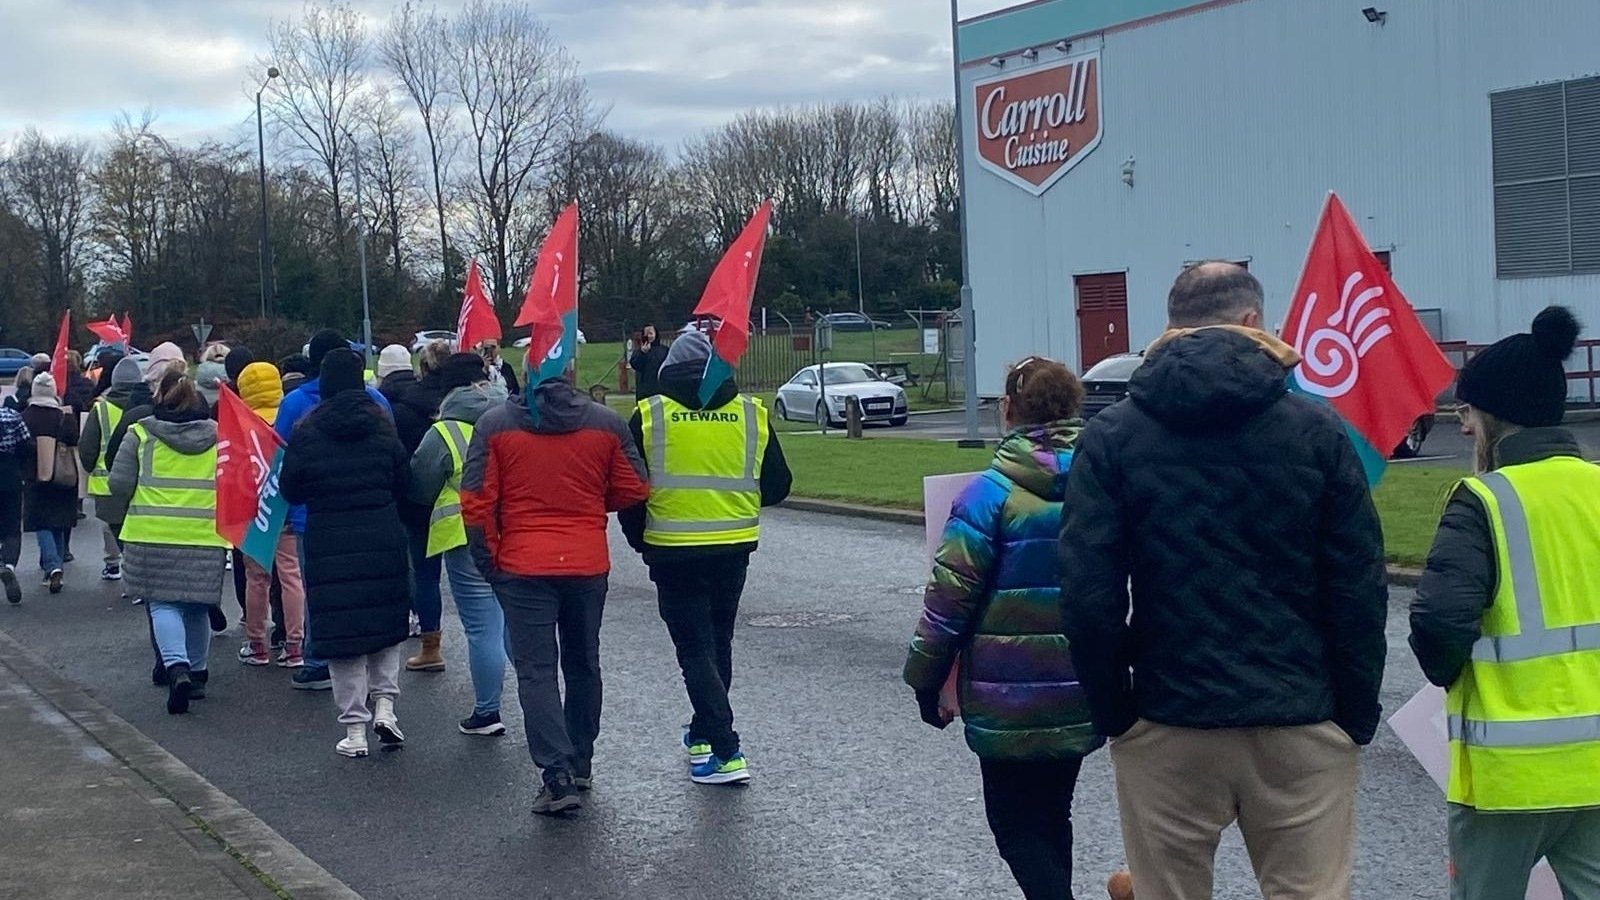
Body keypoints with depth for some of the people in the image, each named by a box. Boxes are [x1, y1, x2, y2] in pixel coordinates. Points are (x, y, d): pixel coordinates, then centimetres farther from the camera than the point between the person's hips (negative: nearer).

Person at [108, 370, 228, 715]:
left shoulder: (141, 434, -2)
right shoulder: (218, 436, 5)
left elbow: (119, 485, -1)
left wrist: (137, 505, 18)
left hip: (152, 534, -2)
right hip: (205, 537, 2)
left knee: (162, 603, 3)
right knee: (197, 606, 15)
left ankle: (176, 667, -18)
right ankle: (197, 672, 24)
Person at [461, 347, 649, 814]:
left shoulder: (495, 424, -5)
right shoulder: (607, 424, -2)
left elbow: (477, 503, -6)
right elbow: (633, 492, 3)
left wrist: (488, 559, 5)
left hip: (522, 567, -2)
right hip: (589, 565, 2)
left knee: (536, 671, 0)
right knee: (583, 665, 18)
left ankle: (557, 775, -10)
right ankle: (580, 763, 29)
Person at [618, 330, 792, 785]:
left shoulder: (650, 416, -5)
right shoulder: (752, 414, 0)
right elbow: (777, 486, 6)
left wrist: (642, 541, 15)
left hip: (673, 553, -3)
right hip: (733, 549, 3)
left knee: (695, 649, 2)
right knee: (718, 643, 20)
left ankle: (725, 752, -6)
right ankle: (703, 733, 33)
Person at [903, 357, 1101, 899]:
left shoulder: (993, 493, -14)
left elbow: (950, 598, -13)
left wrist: (925, 680, -3)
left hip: (1010, 702, -5)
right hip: (1082, 697, 5)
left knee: (1015, 827, 5)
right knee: (1052, 817, 20)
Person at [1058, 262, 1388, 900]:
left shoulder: (1112, 435, -1)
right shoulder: (1315, 429, -1)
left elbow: (1088, 597, -6)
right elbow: (1359, 591, -3)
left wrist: (1113, 714, 3)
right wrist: (1358, 716, 5)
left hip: (1166, 730, 0)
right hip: (1302, 727, 0)